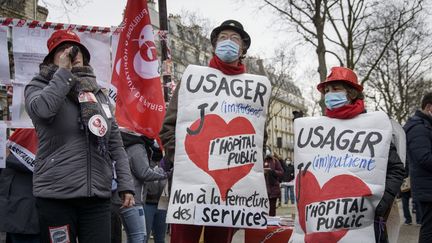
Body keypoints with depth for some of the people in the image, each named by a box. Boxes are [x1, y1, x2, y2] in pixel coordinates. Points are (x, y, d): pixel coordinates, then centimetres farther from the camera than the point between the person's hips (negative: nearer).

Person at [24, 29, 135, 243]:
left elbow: (115, 144, 15)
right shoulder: (39, 87, 3)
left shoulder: (98, 93, 15)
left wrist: (126, 184, 8)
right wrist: (64, 71, -12)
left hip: (98, 196, 4)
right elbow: (41, 109, -22)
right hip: (56, 197, -3)